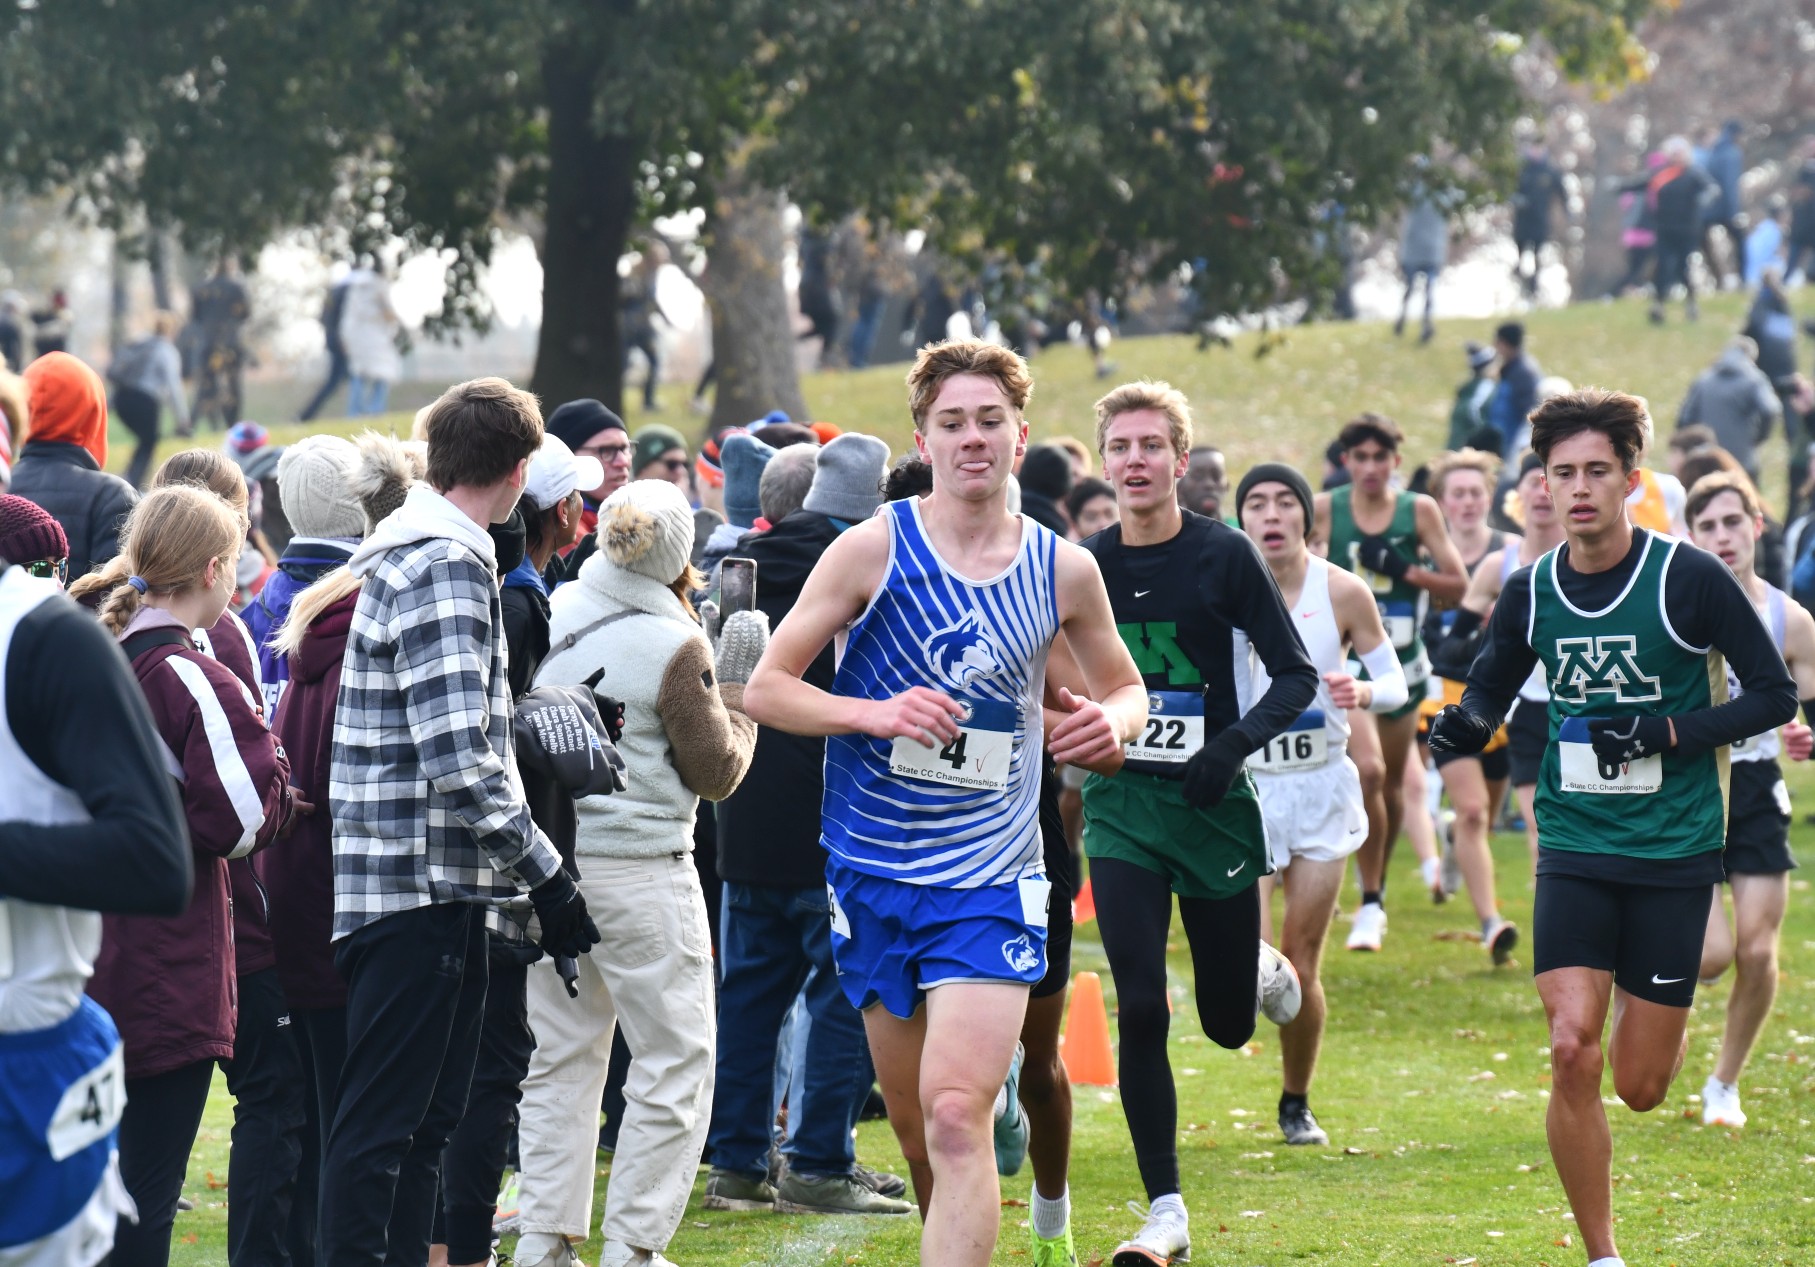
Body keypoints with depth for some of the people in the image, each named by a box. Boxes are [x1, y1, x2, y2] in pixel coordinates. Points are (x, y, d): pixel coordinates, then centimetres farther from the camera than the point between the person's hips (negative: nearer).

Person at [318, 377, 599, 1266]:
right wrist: (544, 875, -16)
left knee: (427, 1117, 15)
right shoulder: (446, 565, -15)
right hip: (420, 883, -10)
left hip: (427, 890, 10)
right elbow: (458, 753, -22)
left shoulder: (396, 549, 16)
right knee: (380, 1122, -8)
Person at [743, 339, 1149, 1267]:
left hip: (992, 881, -1)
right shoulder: (873, 550, -3)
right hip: (872, 871, 1)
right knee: (918, 1131, 11)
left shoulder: (1063, 569, 3)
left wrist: (1114, 721, -5)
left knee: (958, 1118, -17)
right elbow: (766, 687, -2)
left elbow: (1124, 685, 20)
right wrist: (876, 713, -19)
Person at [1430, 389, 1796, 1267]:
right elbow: (1491, 690, 16)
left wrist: (1668, 734, -17)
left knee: (1640, 1087, 2)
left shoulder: (1690, 578, -10)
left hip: (1675, 855, -2)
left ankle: (1655, 1017, 40)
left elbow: (1774, 694, -4)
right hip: (1575, 852, 2)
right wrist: (1466, 725, -8)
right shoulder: (1530, 591, 1)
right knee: (1572, 1053, -15)